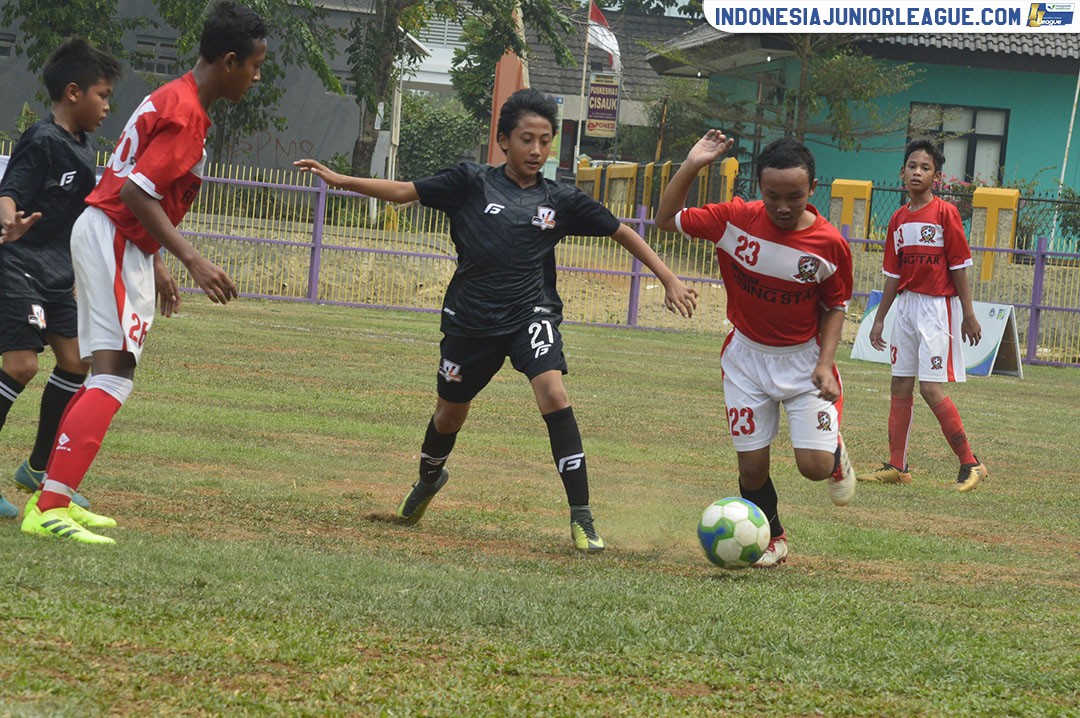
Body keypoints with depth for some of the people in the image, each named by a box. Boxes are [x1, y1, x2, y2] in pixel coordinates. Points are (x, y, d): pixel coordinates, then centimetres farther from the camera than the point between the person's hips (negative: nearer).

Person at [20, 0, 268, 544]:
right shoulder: (185, 113, -16)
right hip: (115, 241, -11)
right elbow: (139, 192, -23)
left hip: (110, 238, 11)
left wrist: (156, 266, 26)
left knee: (106, 374, 15)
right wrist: (192, 261, -26)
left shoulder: (172, 100, 16)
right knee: (113, 378, -16)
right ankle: (48, 510, -23)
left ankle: (52, 499, 20)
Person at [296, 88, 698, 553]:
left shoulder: (560, 200, 0)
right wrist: (340, 181, -10)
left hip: (531, 314, -1)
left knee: (552, 392, -26)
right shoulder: (472, 183, -3)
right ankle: (429, 478, 52)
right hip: (471, 318, 1)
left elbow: (621, 232, 7)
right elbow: (406, 191, -1)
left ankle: (581, 518, -24)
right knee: (451, 411, 16)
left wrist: (668, 279, 3)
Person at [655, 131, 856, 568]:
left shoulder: (830, 245, -16)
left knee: (814, 465, -12)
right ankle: (772, 536, 30)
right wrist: (692, 167, -19)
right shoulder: (734, 220, -14)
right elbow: (667, 219, -5)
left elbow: (836, 307, -2)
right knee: (752, 465, 2)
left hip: (804, 359, -1)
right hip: (747, 356, 1)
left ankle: (836, 456, 26)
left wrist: (824, 364, -14)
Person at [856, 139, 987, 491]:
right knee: (900, 386, 8)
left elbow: (959, 267, -8)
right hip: (906, 304, 7)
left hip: (937, 307, -7)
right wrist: (879, 319, 15)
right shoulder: (898, 219, 10)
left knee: (931, 387, -13)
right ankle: (897, 466, 15)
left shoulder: (945, 213, -8)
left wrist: (968, 315, -10)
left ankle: (970, 463, -3)